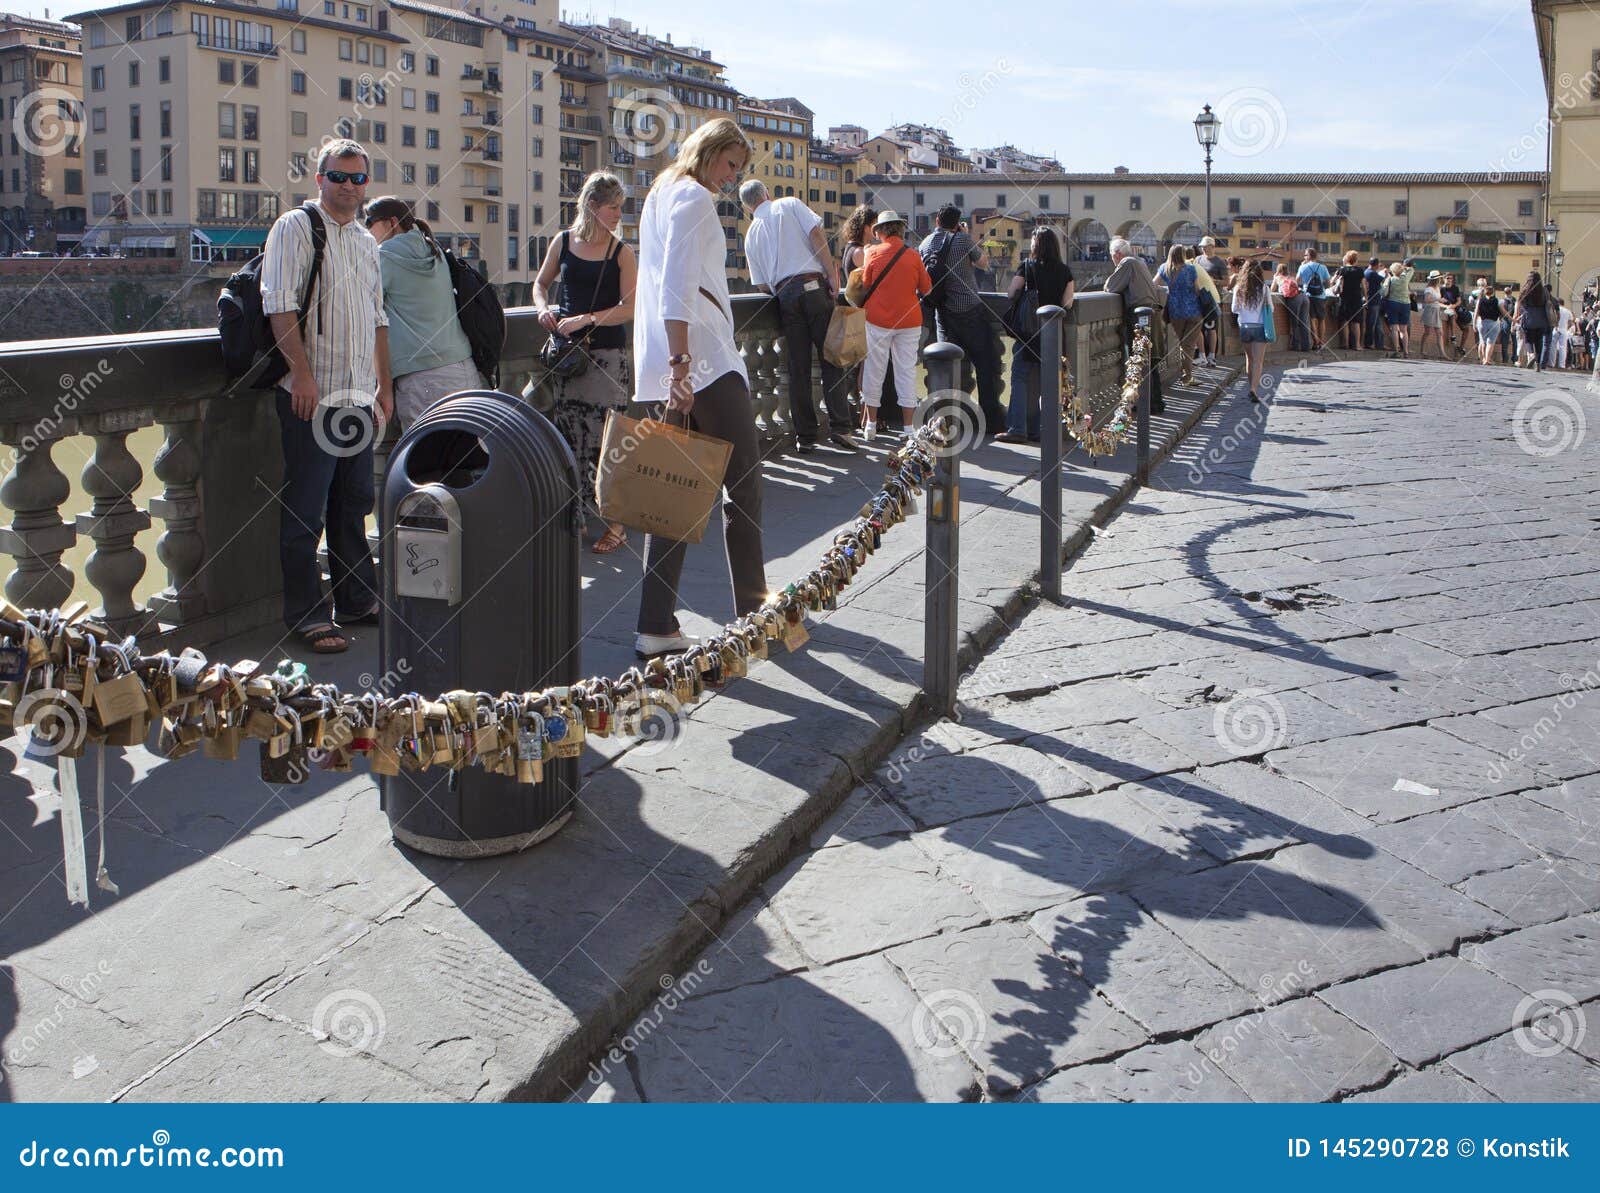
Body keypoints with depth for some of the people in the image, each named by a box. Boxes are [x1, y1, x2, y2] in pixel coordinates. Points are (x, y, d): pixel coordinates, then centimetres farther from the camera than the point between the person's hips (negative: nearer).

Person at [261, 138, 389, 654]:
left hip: (359, 396, 7)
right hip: (312, 395, -7)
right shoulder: (295, 227, -3)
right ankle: (306, 615, 2)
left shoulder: (366, 240, 19)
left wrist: (384, 385, 19)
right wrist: (302, 371, -20)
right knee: (305, 510, -4)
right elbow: (279, 304, -12)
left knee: (354, 505, 13)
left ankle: (357, 601, 23)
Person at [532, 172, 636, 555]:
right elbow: (541, 283, 21)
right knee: (565, 437, 6)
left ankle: (615, 521, 4)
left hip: (608, 354, -3)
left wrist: (585, 319, -16)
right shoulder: (563, 243, 6)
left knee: (605, 439, -5)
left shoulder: (622, 253, -2)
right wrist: (543, 307, 0)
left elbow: (629, 308, -8)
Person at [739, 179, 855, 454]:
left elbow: (762, 285, 14)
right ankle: (840, 428, -7)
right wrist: (832, 275, -5)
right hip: (814, 285, -3)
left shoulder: (752, 234, 18)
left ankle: (805, 437, 5)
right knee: (831, 359, 0)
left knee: (798, 369, 5)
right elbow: (816, 235, -6)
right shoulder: (790, 205, 10)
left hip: (785, 295, 3)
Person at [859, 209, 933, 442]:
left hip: (878, 320, -1)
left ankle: (871, 425, 13)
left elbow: (865, 285, 4)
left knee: (874, 370, 8)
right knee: (907, 371, 5)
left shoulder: (873, 253, -5)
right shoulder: (913, 255, -1)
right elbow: (926, 289, 6)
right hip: (909, 320, 1)